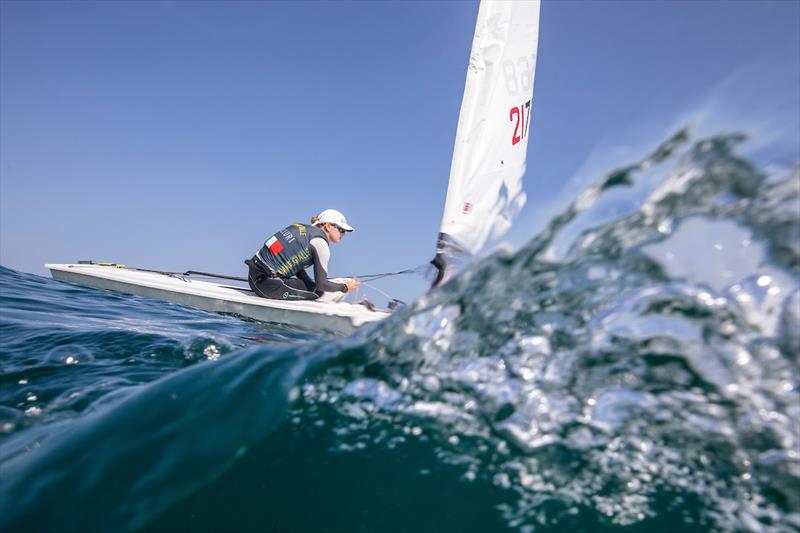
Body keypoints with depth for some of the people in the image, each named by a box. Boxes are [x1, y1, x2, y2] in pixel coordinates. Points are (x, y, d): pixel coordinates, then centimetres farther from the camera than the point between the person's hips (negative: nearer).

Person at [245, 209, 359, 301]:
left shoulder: (302, 228, 16)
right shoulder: (320, 242, -10)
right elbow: (321, 284, -10)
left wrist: (313, 286, 16)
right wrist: (345, 287, 5)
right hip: (267, 281, -9)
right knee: (320, 292, -3)